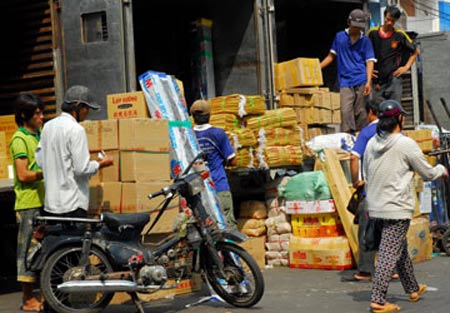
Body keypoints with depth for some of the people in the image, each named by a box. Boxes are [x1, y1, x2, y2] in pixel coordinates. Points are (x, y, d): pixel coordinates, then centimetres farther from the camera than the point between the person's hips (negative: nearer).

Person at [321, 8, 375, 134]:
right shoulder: (339, 37, 9)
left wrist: (368, 82, -10)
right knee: (345, 111, -12)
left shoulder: (365, 40, 6)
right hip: (345, 81, 0)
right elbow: (331, 56, 17)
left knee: (360, 112, 2)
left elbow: (370, 62, 1)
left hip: (361, 82, 0)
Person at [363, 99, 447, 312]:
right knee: (390, 253, -5)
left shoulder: (372, 143, 6)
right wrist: (441, 169, 17)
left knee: (401, 248, 21)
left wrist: (369, 203, 24)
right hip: (397, 209, -7)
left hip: (376, 207, 7)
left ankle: (413, 289, 35)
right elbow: (427, 174, -4)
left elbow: (366, 177, 14)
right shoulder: (406, 144, -13)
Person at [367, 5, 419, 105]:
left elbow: (415, 51, 13)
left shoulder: (400, 35, 1)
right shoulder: (373, 33, 4)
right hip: (377, 80, 2)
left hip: (394, 78, -2)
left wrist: (406, 67, 4)